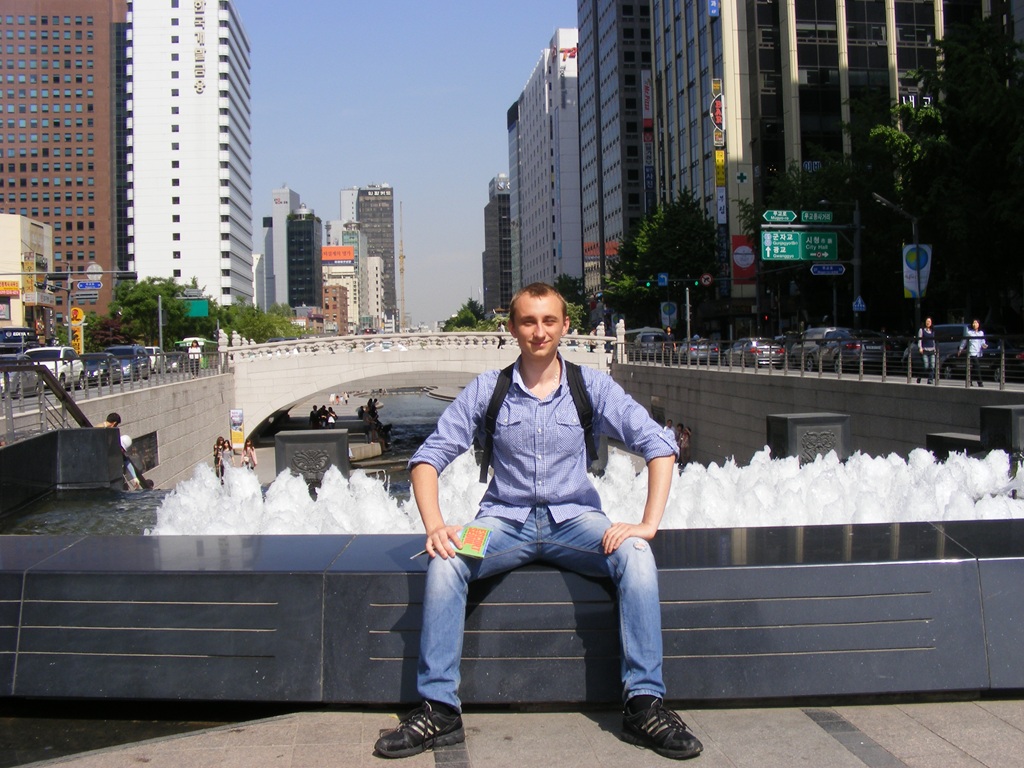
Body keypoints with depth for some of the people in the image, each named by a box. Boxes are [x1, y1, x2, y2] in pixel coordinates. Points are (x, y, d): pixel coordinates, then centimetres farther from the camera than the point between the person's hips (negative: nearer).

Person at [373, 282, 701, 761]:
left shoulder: (592, 386, -1)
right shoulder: (487, 390, 0)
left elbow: (658, 445, -5)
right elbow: (429, 456, -2)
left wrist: (648, 524, -18)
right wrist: (434, 526, -19)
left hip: (574, 519, 0)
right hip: (505, 520, 0)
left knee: (636, 556, -29)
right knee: (445, 562, -28)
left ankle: (645, 704, -22)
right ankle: (438, 708, -22)